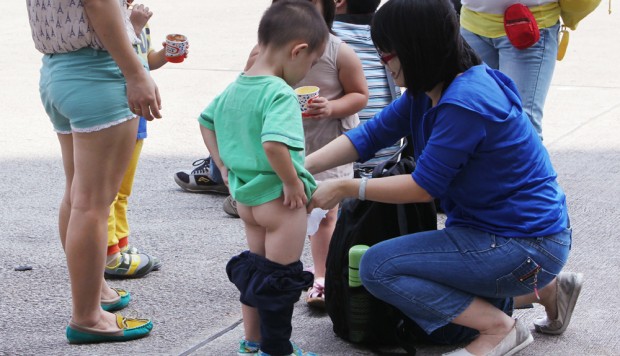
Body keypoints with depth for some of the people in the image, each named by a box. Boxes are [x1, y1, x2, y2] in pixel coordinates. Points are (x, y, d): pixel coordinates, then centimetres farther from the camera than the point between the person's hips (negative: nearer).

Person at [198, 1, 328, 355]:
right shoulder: (281, 94, -22)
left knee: (255, 267, 22)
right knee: (281, 278, 5)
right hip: (280, 200, -8)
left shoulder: (234, 88, 5)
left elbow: (206, 121, 19)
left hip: (246, 196, 9)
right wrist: (292, 181, -23)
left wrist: (223, 165, 19)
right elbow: (273, 144, -36)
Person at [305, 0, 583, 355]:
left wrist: (345, 188, -13)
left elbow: (423, 186, -20)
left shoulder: (465, 104, -27)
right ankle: (548, 288, 22)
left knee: (377, 266, -14)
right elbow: (370, 135, 4)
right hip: (491, 230, 10)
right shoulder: (427, 92, 2)